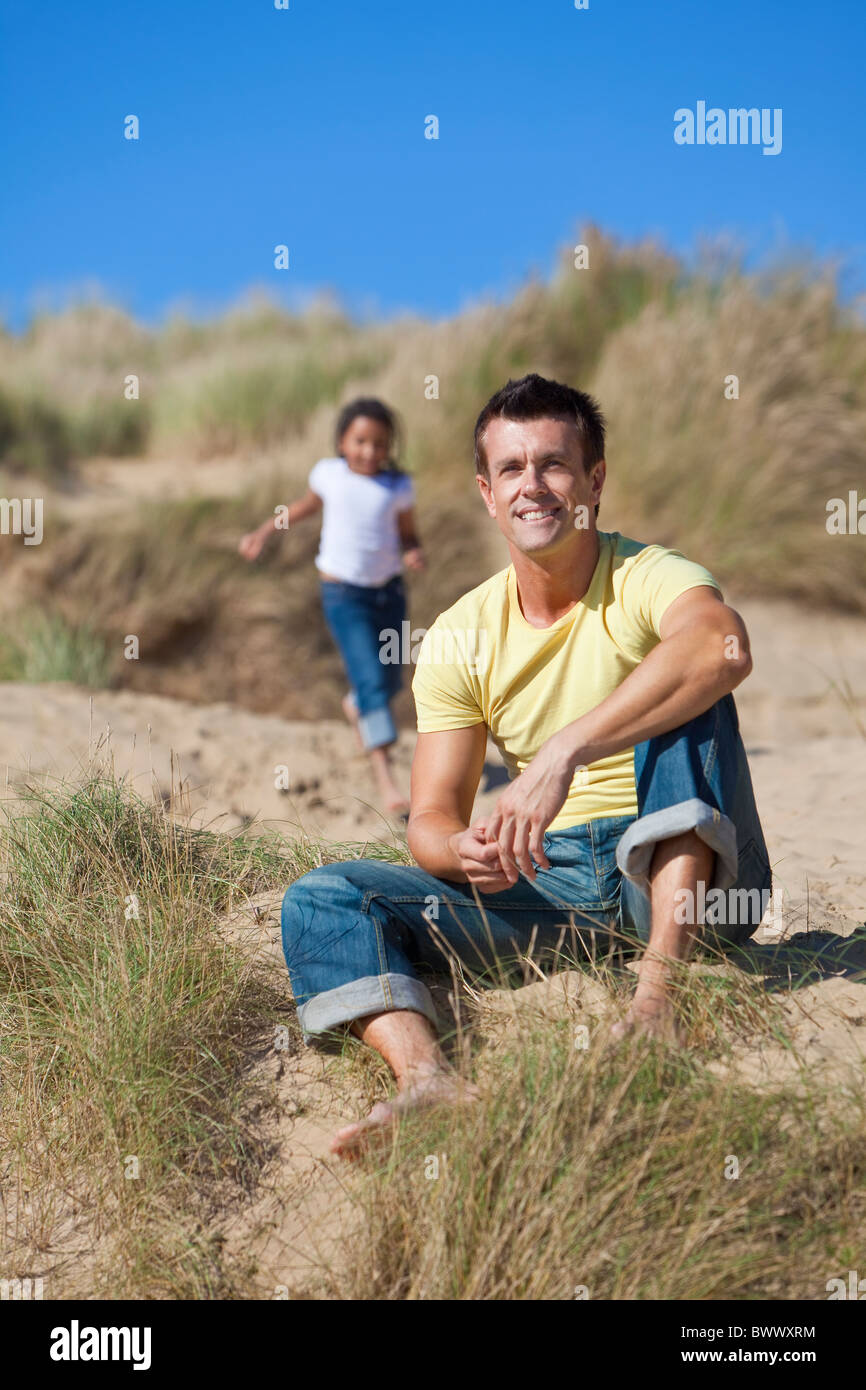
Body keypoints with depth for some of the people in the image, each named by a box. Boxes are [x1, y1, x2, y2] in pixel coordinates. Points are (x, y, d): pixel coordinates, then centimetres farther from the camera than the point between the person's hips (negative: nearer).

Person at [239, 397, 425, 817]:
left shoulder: (399, 487, -4)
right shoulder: (329, 474, -4)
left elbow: (408, 534, 7)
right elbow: (307, 505, 16)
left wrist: (414, 554, -15)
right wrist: (264, 531, 20)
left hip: (389, 590, 3)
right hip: (343, 594, -3)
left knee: (391, 681, 15)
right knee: (371, 680, -16)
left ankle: (354, 706, 52)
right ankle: (385, 777, -18)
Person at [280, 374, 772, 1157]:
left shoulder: (646, 578, -8)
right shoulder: (461, 637, 4)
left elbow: (724, 647, -34)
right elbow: (431, 820, 0)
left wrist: (563, 752, -40)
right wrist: (464, 850, -25)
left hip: (681, 867, -3)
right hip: (544, 881, 4)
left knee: (684, 697, -29)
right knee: (321, 901, -12)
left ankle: (658, 990, -36)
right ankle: (429, 1079, -39)